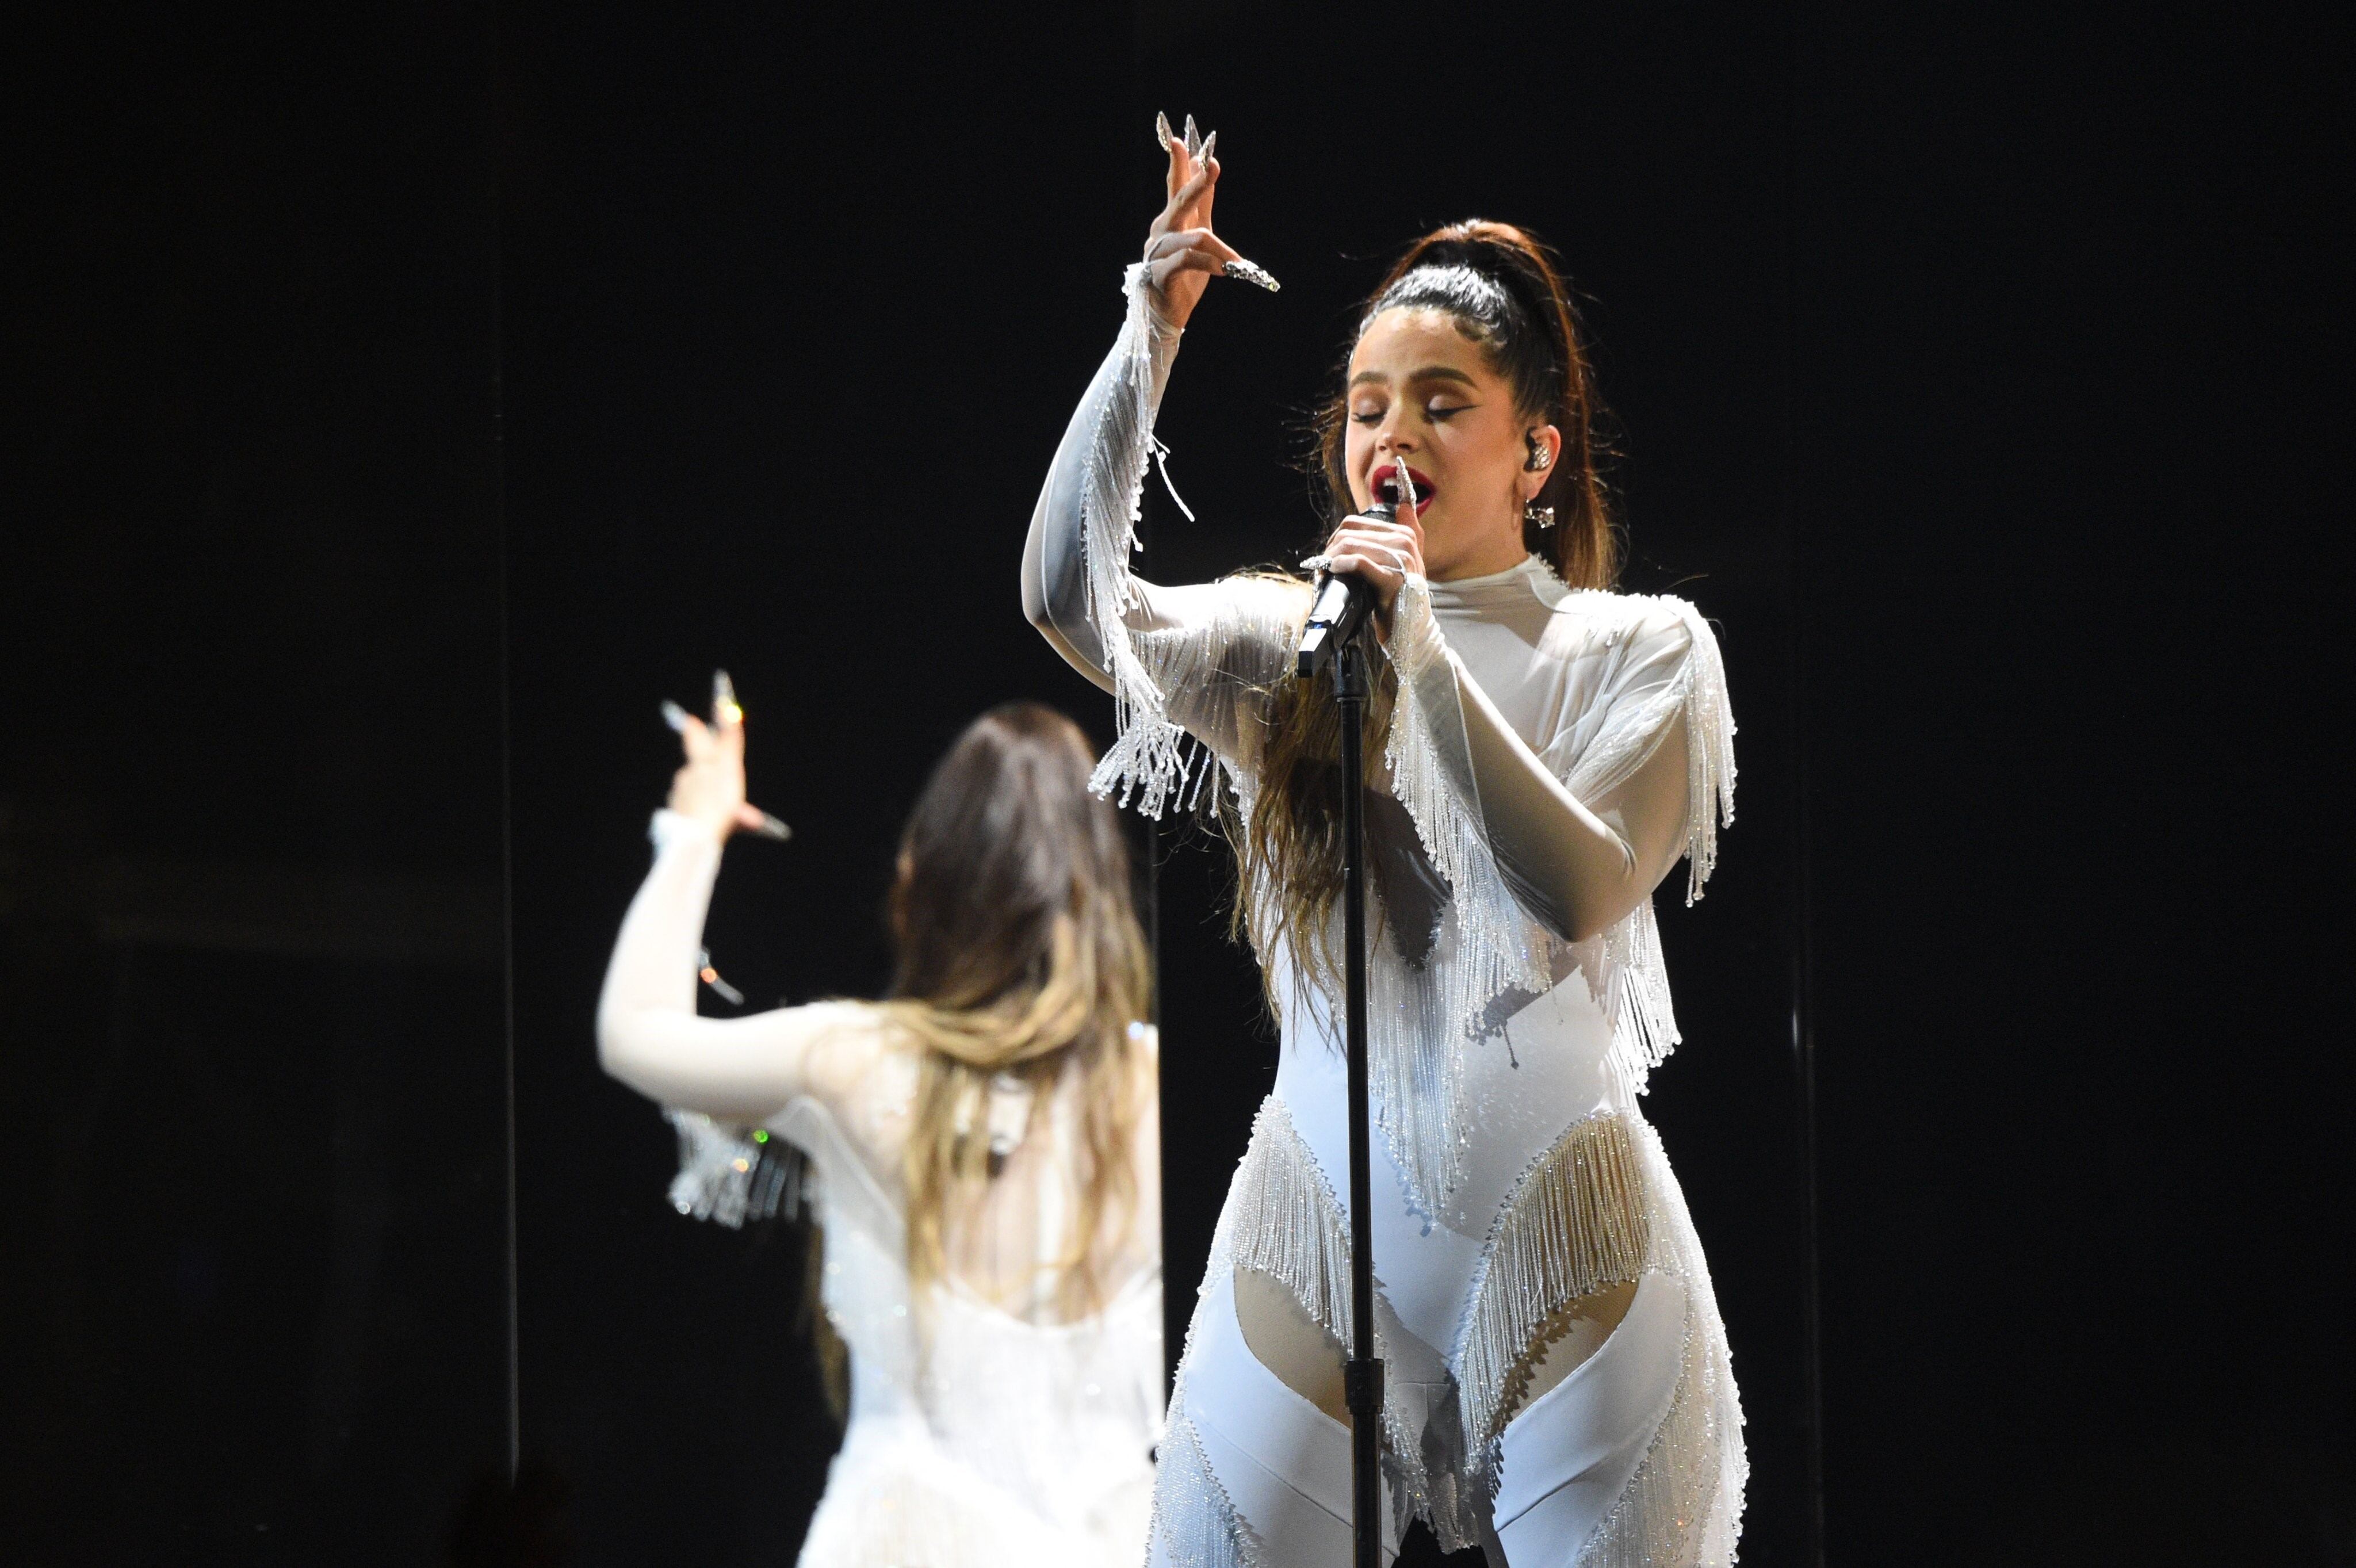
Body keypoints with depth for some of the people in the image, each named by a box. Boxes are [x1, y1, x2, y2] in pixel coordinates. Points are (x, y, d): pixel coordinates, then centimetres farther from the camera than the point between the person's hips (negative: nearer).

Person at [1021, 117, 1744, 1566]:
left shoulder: (1634, 652, 3)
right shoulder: (1285, 644, 8)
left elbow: (1579, 889, -14)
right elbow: (1071, 601, -11)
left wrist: (1420, 647, -15)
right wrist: (1150, 341, -14)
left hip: (1562, 1236, -2)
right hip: (1324, 1224, 2)